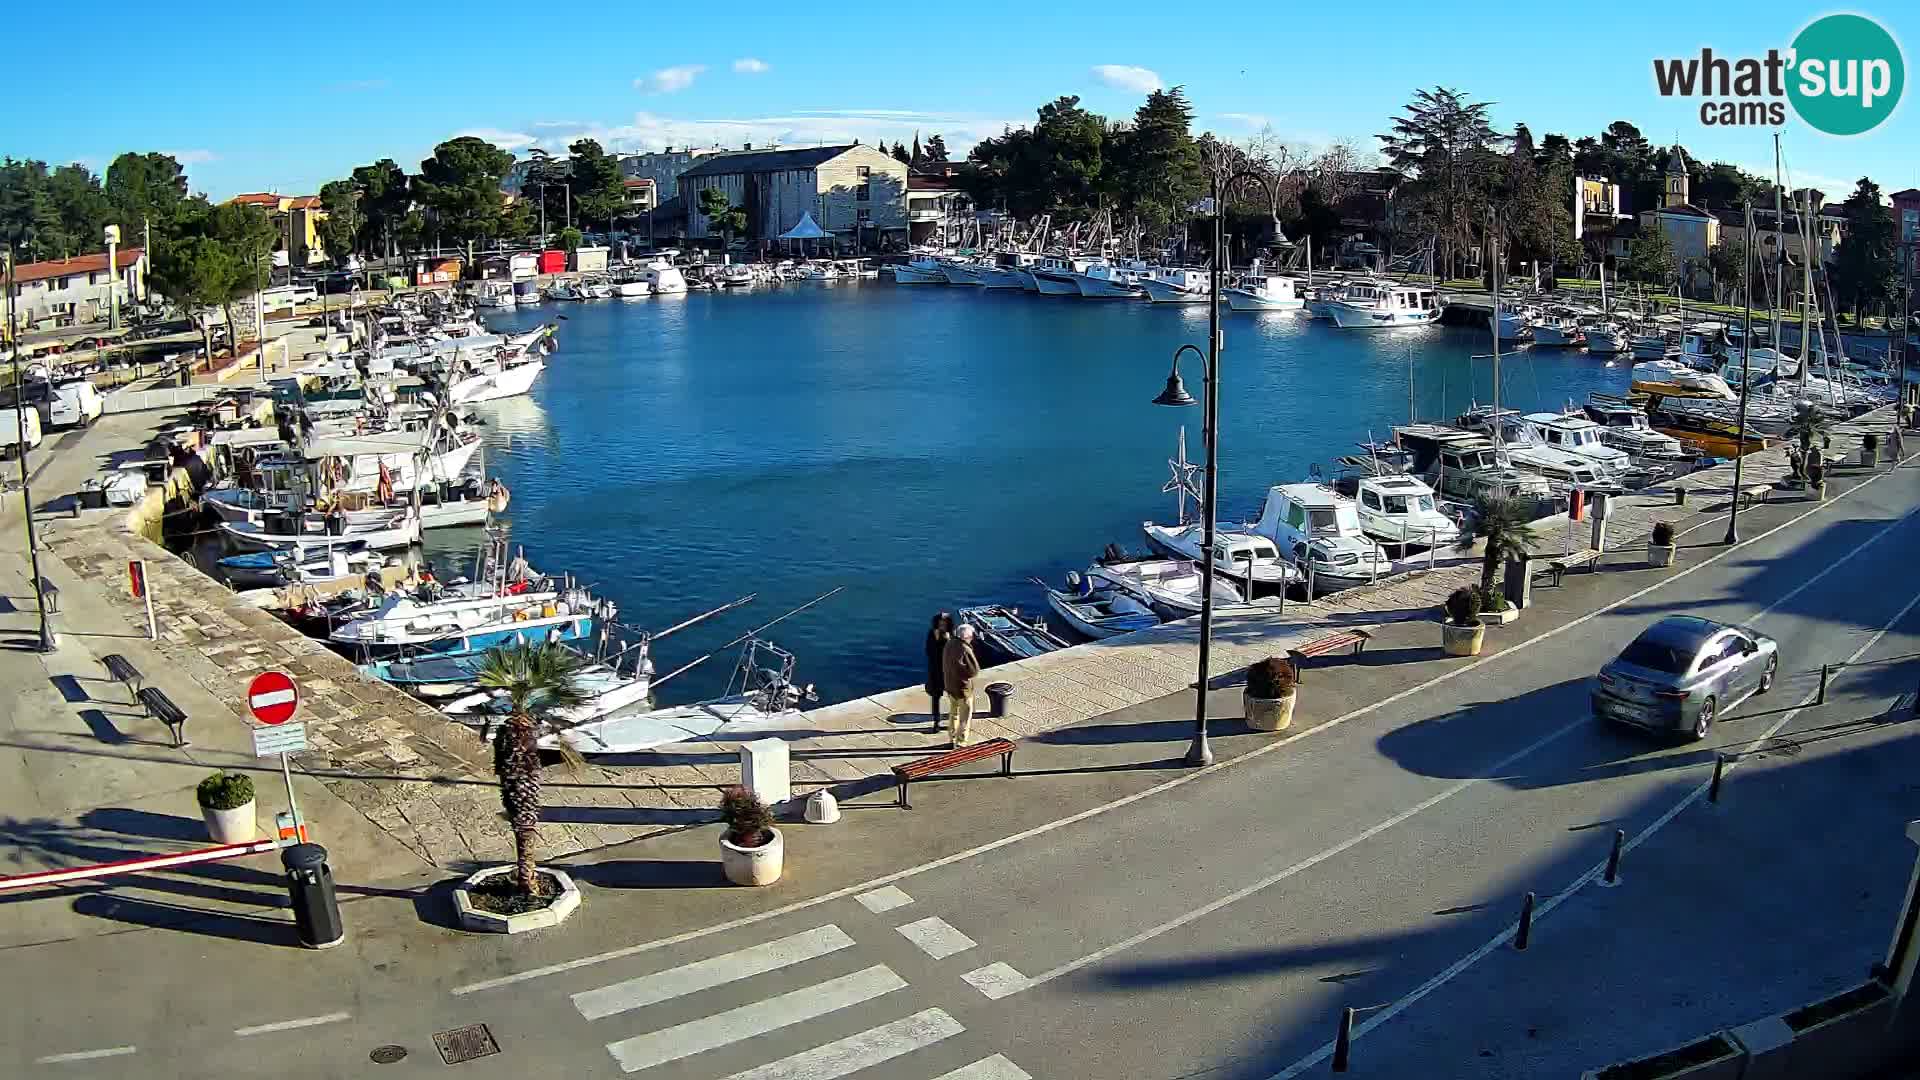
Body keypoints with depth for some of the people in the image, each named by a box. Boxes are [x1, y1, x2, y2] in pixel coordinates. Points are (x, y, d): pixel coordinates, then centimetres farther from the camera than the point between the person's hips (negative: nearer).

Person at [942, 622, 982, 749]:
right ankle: (960, 744, 16)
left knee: (954, 713, 24)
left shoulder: (950, 643, -4)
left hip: (950, 685, 8)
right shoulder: (965, 650, -28)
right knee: (965, 717, 9)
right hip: (963, 688, -8)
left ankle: (952, 741, 36)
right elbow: (974, 671, -22)